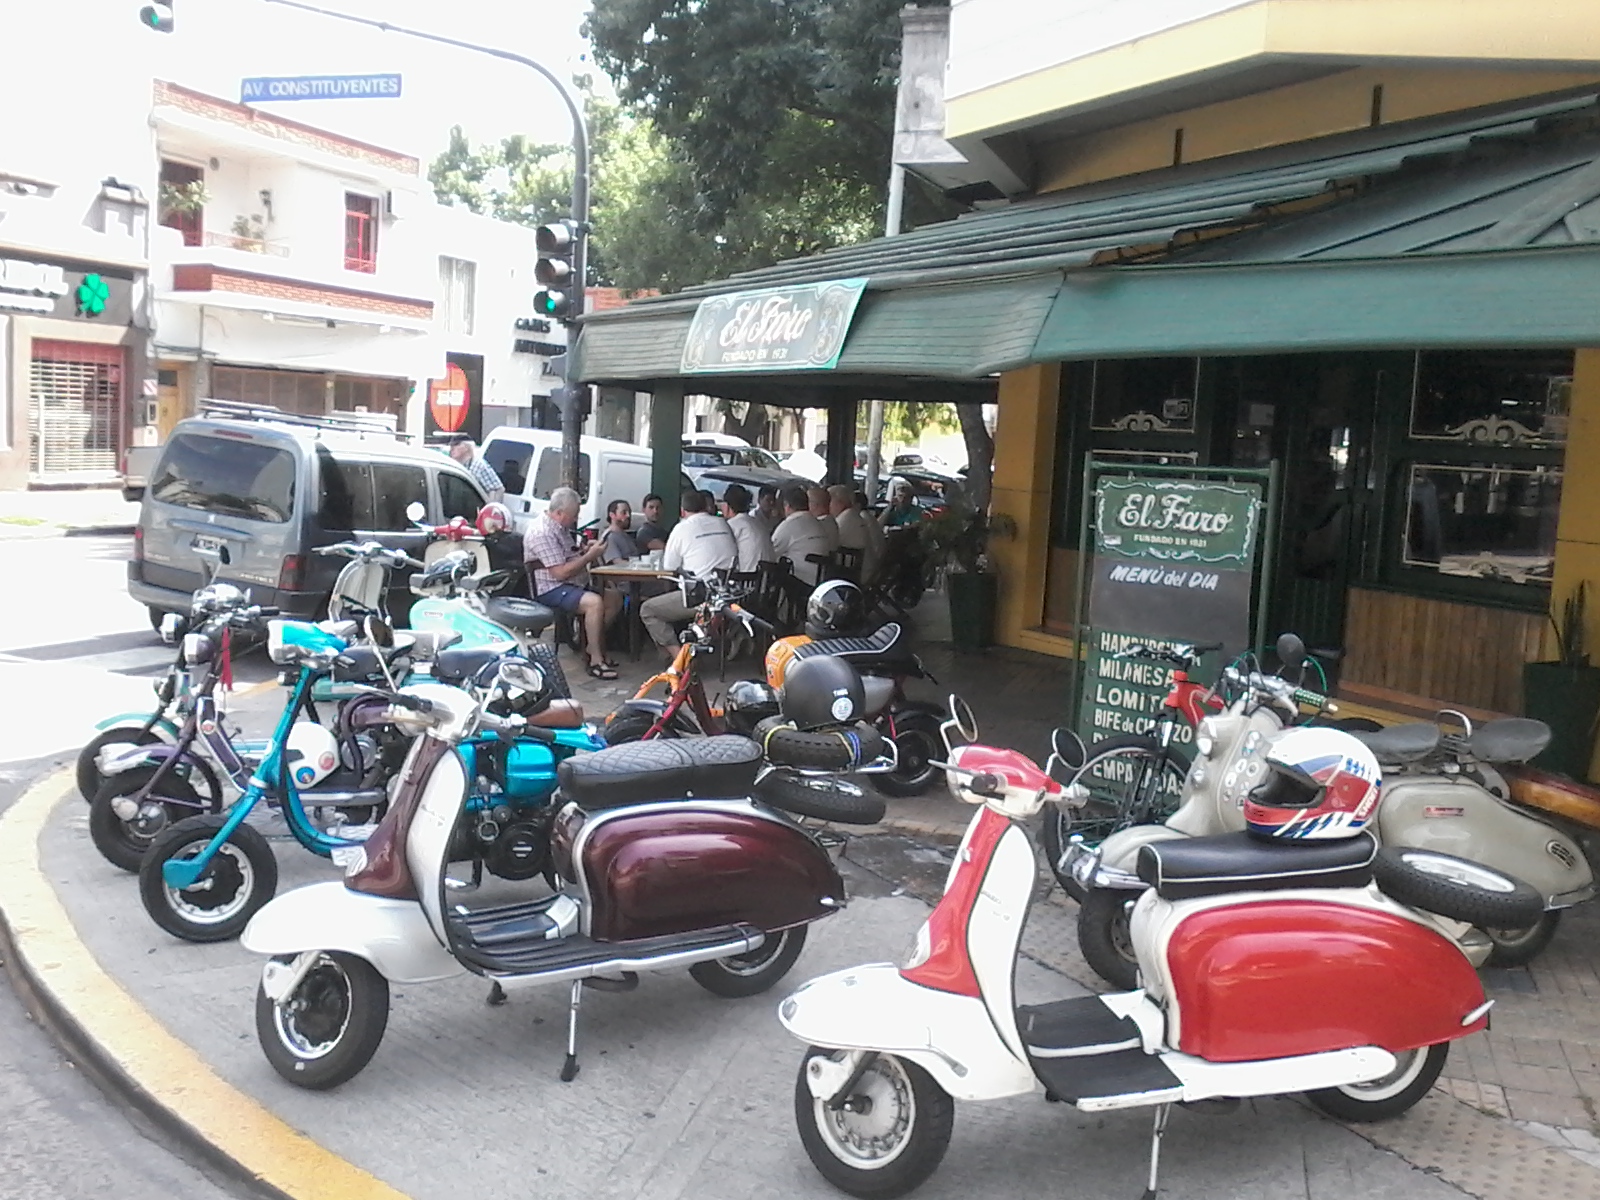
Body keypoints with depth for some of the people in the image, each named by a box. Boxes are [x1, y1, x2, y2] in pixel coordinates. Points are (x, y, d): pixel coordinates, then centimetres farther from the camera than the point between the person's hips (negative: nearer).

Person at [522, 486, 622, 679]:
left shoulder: (560, 527, 13)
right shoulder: (543, 532, -20)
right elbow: (560, 572, -24)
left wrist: (584, 549, 9)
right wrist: (589, 556, -17)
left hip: (573, 584, 11)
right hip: (550, 590, -11)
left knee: (615, 598, 5)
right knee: (594, 602, -32)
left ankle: (593, 647, 10)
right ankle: (595, 661, -27)